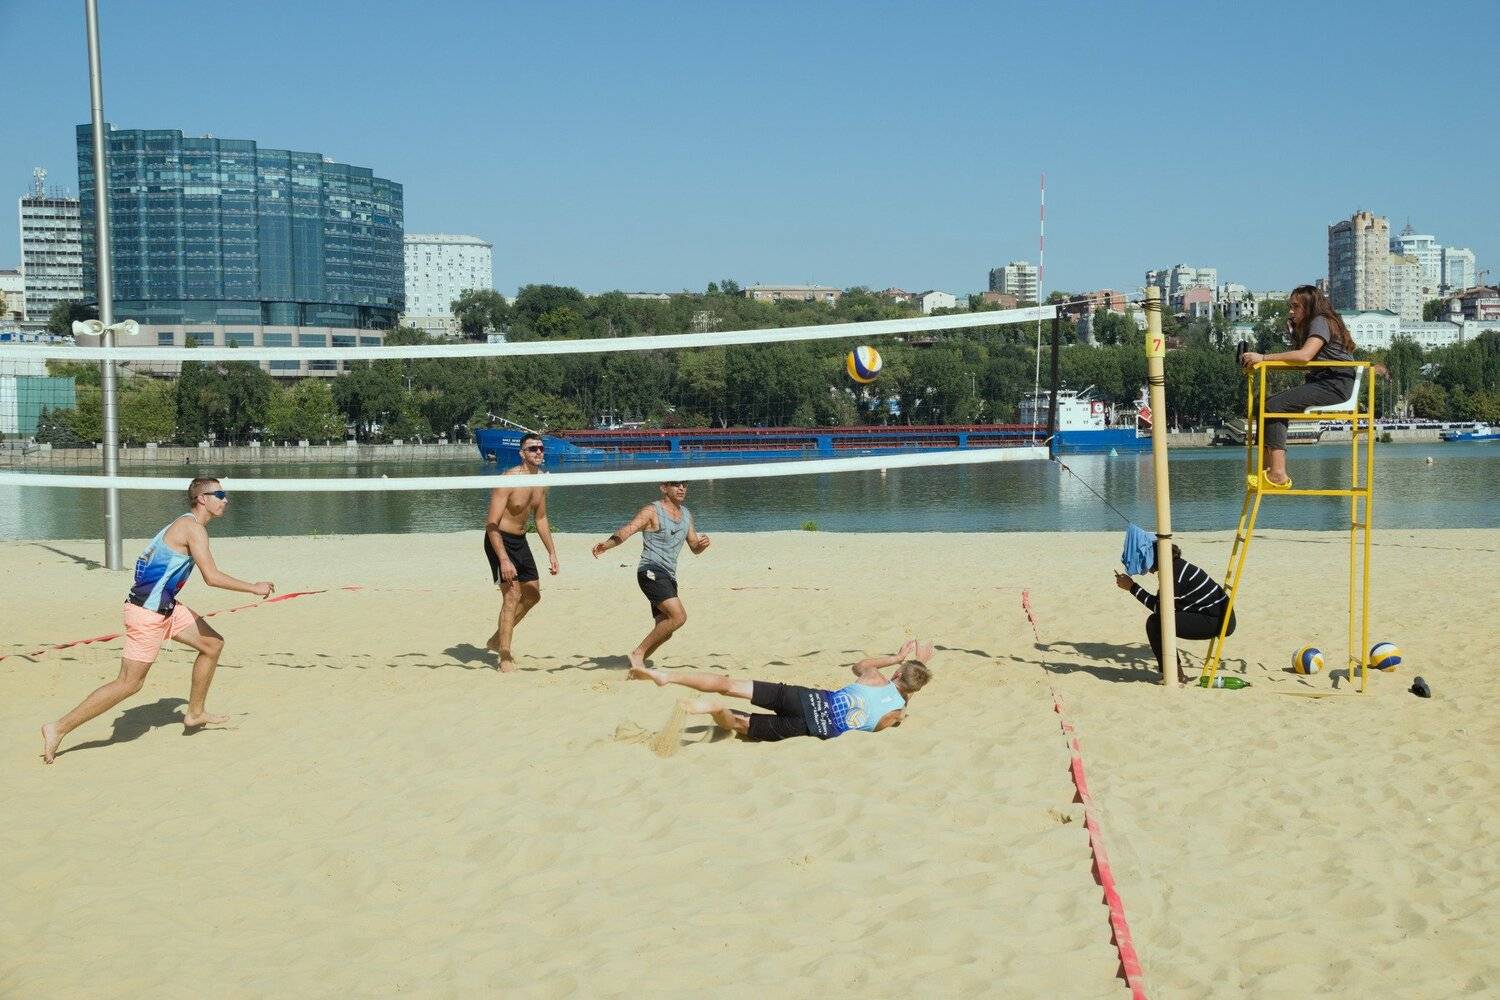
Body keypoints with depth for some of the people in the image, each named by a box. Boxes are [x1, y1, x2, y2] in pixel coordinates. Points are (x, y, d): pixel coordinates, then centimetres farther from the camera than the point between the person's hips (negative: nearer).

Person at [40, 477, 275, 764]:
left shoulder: (186, 525, 15)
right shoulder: (193, 528, -16)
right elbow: (212, 577, -23)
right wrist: (254, 589, -14)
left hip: (164, 606, 10)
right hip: (147, 611, -10)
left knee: (213, 644, 13)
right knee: (129, 683, -6)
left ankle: (195, 714, 23)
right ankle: (59, 729, 0)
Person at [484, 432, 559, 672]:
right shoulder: (509, 480, -23)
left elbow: (541, 518, 15)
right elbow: (491, 523, -25)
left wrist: (552, 553, 13)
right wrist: (504, 560, -30)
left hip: (520, 540, 9)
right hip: (499, 540, -9)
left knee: (533, 594, 15)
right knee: (512, 595, -15)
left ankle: (497, 640, 31)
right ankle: (505, 657, -7)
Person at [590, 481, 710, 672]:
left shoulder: (687, 515, 18)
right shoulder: (652, 511, -5)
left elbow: (694, 548, 25)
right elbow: (627, 530, -19)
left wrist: (702, 544, 0)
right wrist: (607, 544, -38)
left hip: (668, 577, 9)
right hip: (651, 571, -8)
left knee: (664, 630, 8)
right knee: (678, 616, -23)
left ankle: (636, 664, 20)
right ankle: (638, 653, -13)